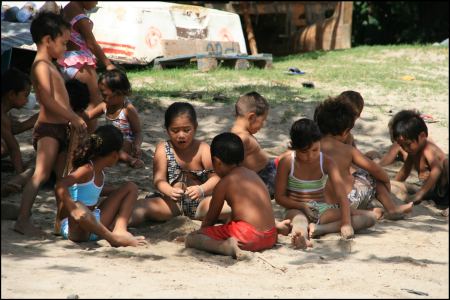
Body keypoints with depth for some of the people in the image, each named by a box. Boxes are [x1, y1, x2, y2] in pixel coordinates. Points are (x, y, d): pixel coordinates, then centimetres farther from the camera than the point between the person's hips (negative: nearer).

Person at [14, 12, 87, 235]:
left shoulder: (49, 66, 20)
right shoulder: (41, 66, -12)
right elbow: (48, 100, -22)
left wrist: (74, 119, 17)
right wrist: (74, 118, -19)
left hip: (59, 128, 10)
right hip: (48, 128, -10)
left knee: (64, 175, 12)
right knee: (41, 173, -16)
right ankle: (23, 220, -18)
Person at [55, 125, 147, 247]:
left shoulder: (99, 171, 6)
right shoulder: (87, 169, -20)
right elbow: (60, 186, -36)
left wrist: (117, 192, 30)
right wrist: (72, 210, -41)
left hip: (94, 223, 10)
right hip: (75, 227, -9)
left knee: (131, 187, 9)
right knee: (79, 209, -45)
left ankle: (120, 230, -14)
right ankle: (114, 238, -28)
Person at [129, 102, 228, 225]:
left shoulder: (203, 149, -1)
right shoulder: (163, 149, 1)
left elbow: (215, 178, -9)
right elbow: (159, 180, -8)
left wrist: (201, 190, -31)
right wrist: (170, 191, -31)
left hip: (200, 201, 1)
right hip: (172, 201, -1)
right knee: (142, 205, -28)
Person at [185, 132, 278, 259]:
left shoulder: (224, 183, 0)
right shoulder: (253, 174, 20)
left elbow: (211, 218, 10)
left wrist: (202, 230, 28)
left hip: (245, 237, -7)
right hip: (270, 238, 7)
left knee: (190, 239, -3)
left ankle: (224, 246, -27)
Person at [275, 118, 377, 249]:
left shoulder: (327, 162, -4)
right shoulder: (287, 162, -7)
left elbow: (342, 195, -14)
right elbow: (279, 197, -2)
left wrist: (346, 223, -30)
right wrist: (302, 206, -21)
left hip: (322, 210, 4)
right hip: (296, 210, -3)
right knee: (299, 219, -42)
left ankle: (319, 229, -37)